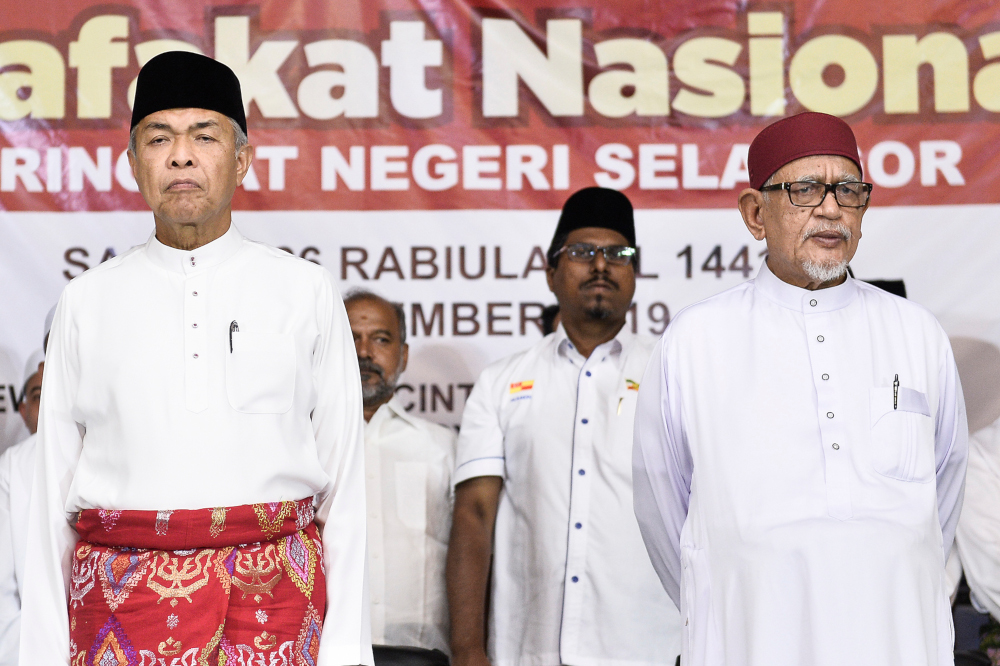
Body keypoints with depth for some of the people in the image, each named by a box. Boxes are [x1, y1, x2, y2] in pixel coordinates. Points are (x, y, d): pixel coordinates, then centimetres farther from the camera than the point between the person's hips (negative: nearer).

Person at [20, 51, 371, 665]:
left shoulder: (306, 292, 5)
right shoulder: (86, 303, 8)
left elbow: (344, 478, 2)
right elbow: (54, 486, 7)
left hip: (273, 592, -1)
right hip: (122, 597, 1)